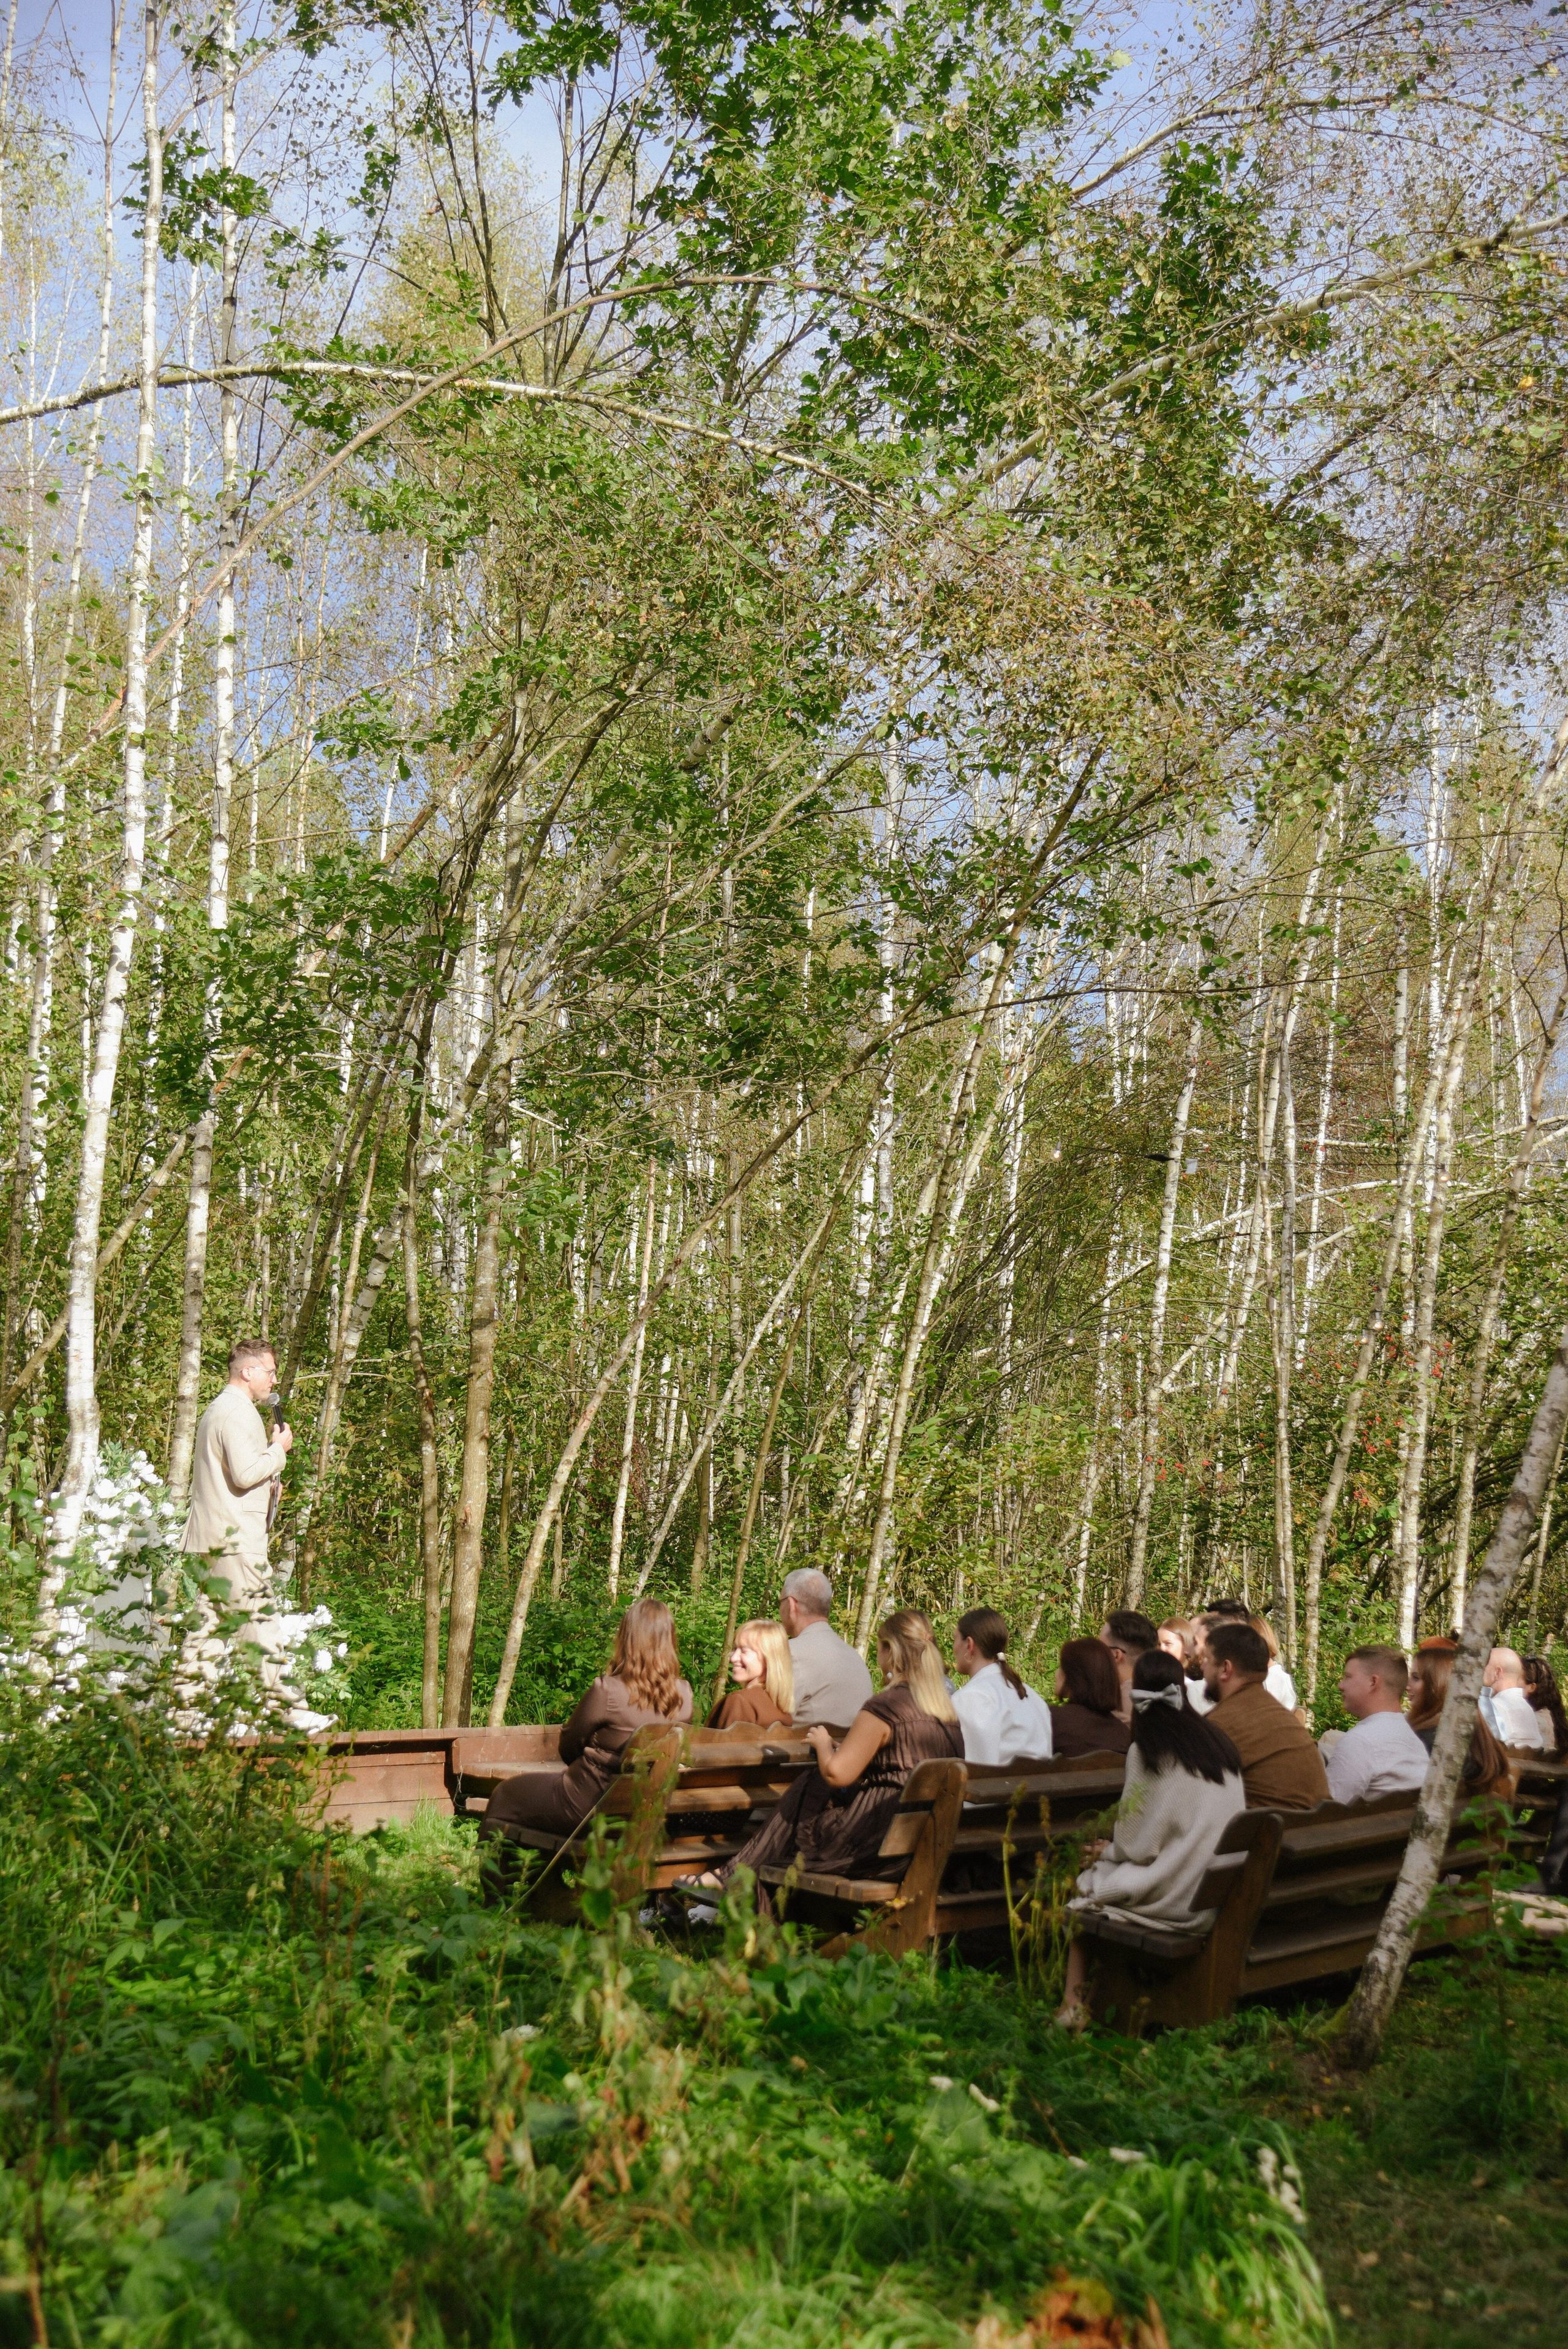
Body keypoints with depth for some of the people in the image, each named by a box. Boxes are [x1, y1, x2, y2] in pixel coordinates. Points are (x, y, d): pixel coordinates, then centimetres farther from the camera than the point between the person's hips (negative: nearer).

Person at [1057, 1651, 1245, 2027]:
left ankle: (1073, 2005, 19)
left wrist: (1108, 1851, 9)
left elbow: (1138, 1846, -12)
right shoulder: (1218, 1743, 5)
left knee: (1080, 1889, 16)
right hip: (1220, 1895, 7)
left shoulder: (1148, 1749, -13)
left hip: (1173, 1899, -7)